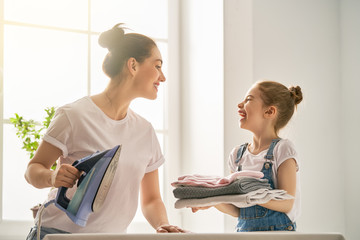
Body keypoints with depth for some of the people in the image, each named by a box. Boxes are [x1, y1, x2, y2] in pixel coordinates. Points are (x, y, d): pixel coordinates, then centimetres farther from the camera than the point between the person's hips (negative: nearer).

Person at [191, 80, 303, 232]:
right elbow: (238, 211, 12)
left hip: (276, 231, -4)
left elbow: (286, 204, -14)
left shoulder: (282, 149, -4)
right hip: (243, 231, 4)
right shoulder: (238, 154, 11)